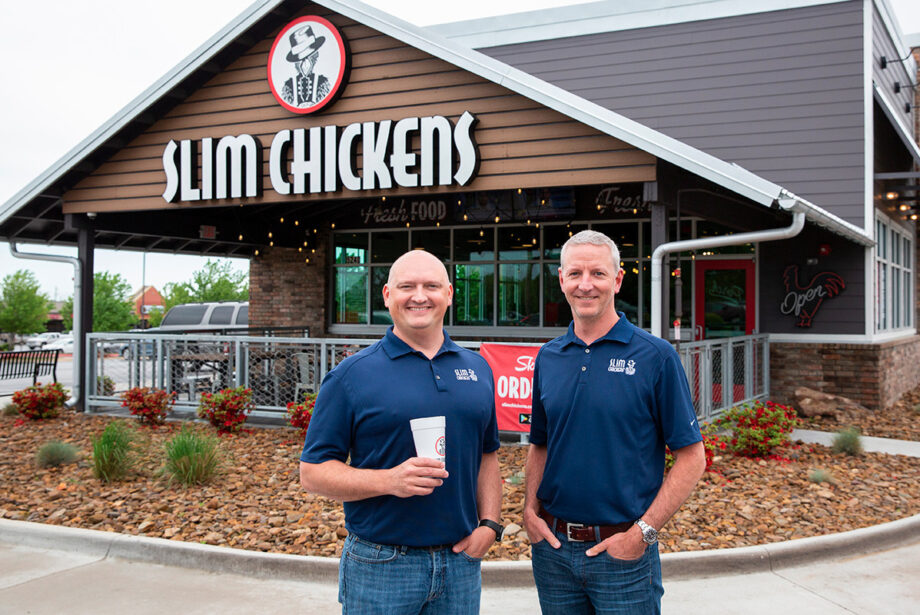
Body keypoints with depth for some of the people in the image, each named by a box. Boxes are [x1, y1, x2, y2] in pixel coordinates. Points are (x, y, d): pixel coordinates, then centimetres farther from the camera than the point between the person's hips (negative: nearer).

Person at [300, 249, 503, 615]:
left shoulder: (477, 369, 8)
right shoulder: (351, 375, -6)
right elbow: (313, 472, -8)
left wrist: (489, 523, 2)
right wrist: (390, 480, -21)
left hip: (460, 560, 4)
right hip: (381, 566, -3)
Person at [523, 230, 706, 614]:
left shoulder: (656, 357, -8)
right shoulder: (547, 358, 5)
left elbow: (691, 457, -8)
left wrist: (643, 532, -14)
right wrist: (530, 509, 0)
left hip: (623, 551, -4)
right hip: (552, 548, 4)